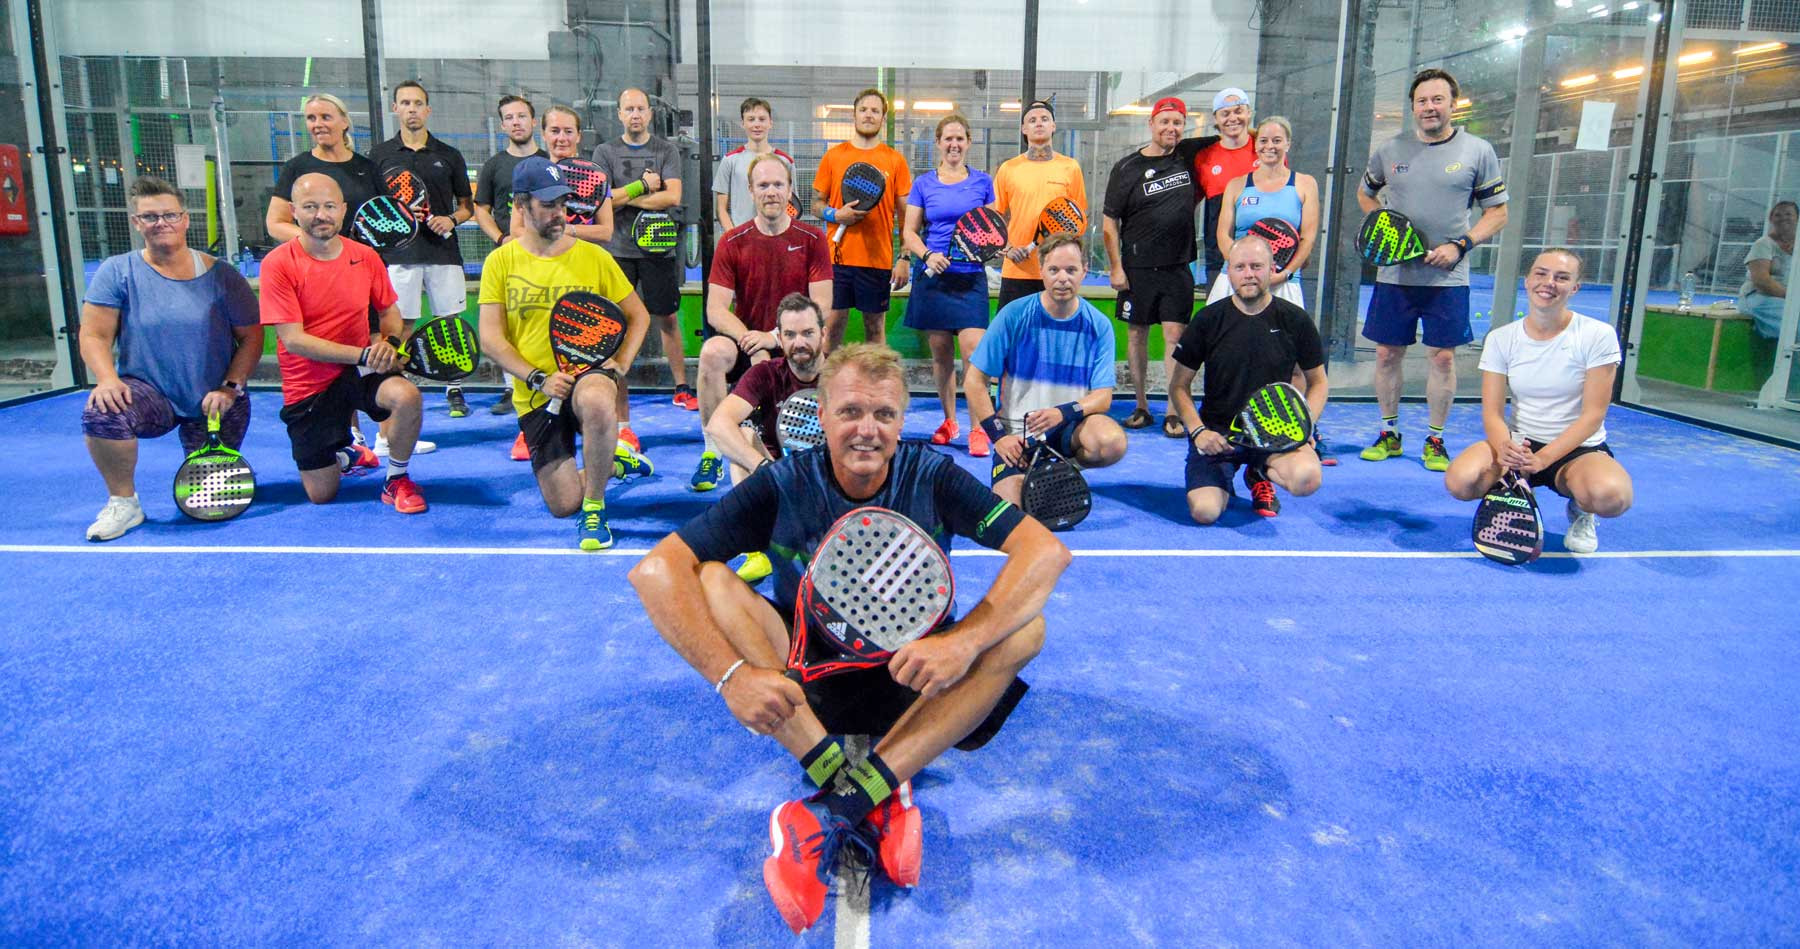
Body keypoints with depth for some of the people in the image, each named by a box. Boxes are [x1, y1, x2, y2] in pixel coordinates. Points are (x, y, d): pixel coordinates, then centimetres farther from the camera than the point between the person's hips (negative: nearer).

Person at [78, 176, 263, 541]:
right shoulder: (117, 272, -2)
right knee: (100, 412, -36)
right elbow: (94, 336, -4)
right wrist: (108, 379, -23)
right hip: (148, 393, 0)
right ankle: (123, 503, -10)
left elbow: (251, 336, -1)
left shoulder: (220, 275, -3)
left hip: (215, 404, 0)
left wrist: (231, 388, -13)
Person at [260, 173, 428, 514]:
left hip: (361, 371, 2)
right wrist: (363, 354, -24)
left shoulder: (366, 257, -3)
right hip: (307, 387, -1)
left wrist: (390, 342, -12)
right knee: (321, 496, 4)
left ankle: (397, 480, -8)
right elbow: (293, 339, -17)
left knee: (406, 395, -35)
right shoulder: (278, 264, -13)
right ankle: (348, 454, 41)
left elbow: (389, 311, 11)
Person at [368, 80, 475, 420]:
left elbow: (468, 205, 13)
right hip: (399, 254, -1)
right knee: (401, 327, 0)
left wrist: (451, 219, -7)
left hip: (444, 252, 1)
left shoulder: (449, 156, 9)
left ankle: (454, 391, 14)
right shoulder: (380, 155, 8)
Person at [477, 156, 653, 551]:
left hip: (588, 373, -1)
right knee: (563, 505, -1)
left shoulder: (593, 256, 1)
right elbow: (490, 339, -3)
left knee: (597, 404, -42)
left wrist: (620, 364, -8)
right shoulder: (500, 261, 1)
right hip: (535, 396, 2)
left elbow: (638, 315, 8)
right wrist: (539, 379, -15)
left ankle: (594, 510, -19)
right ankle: (610, 462, 34)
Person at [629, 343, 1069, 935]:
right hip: (803, 679, 0)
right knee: (708, 582, -23)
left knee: (1024, 627, -25)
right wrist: (731, 673, -36)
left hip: (909, 680, 1)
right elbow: (655, 569, -21)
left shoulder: (931, 477, -11)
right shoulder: (784, 485, -13)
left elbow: (1048, 551, -21)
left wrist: (964, 642, -36)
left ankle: (838, 807, -34)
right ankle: (856, 783, -33)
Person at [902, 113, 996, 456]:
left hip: (971, 277, -1)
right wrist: (928, 255, -12)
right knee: (941, 354, 7)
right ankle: (949, 420, 23)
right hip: (932, 276, 1)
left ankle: (977, 429, -7)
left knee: (974, 352, -12)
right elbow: (909, 232, 7)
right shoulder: (924, 183, 8)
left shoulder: (982, 182, 8)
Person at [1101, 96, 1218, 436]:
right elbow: (1110, 221, -1)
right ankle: (1141, 407, 18)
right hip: (1137, 267, -1)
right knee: (1136, 334, 6)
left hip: (1178, 267, 1)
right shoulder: (1127, 168, -1)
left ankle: (1173, 412, -3)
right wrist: (1116, 267, -6)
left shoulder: (1189, 155, 6)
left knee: (1175, 335, -5)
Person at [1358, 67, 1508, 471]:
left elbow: (1497, 213, 3)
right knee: (1387, 353, 5)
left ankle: (1435, 441, 14)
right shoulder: (1390, 149, 5)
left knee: (1443, 357, 2)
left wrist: (1459, 246, -12)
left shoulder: (1478, 151, 0)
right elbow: (1366, 193, 21)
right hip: (1394, 273, 2)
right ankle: (1389, 434, 20)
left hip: (1448, 276, -1)